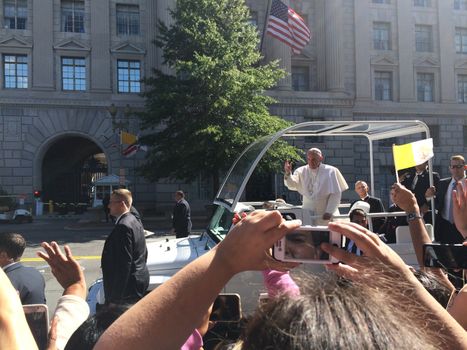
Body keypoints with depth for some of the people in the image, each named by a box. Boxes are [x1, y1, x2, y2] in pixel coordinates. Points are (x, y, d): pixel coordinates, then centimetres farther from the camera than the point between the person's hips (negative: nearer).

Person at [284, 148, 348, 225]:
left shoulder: (330, 171, -4)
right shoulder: (302, 171, 4)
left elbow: (336, 194, -5)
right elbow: (293, 185, -11)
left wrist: (329, 212, -12)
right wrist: (288, 173, -30)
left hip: (325, 215, -2)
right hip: (307, 214, 2)